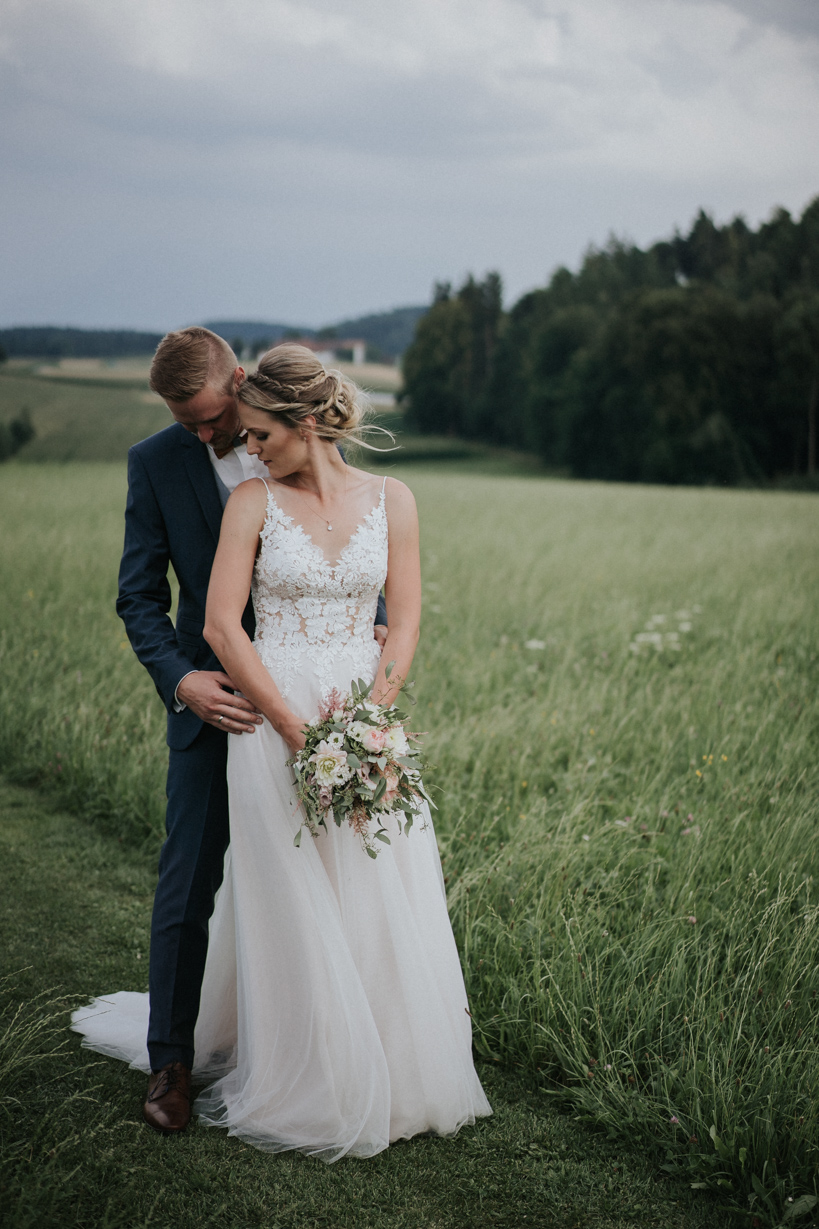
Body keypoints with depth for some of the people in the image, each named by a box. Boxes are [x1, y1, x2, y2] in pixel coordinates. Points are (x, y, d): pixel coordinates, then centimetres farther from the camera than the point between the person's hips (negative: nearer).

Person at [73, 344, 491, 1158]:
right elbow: (221, 625, -8)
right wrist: (298, 731, -13)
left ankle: (392, 1074, 26)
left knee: (384, 904, 7)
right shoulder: (253, 501, -3)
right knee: (291, 910, 3)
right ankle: (297, 1083, 22)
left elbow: (406, 619, 2)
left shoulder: (391, 501, 3)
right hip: (274, 721, -2)